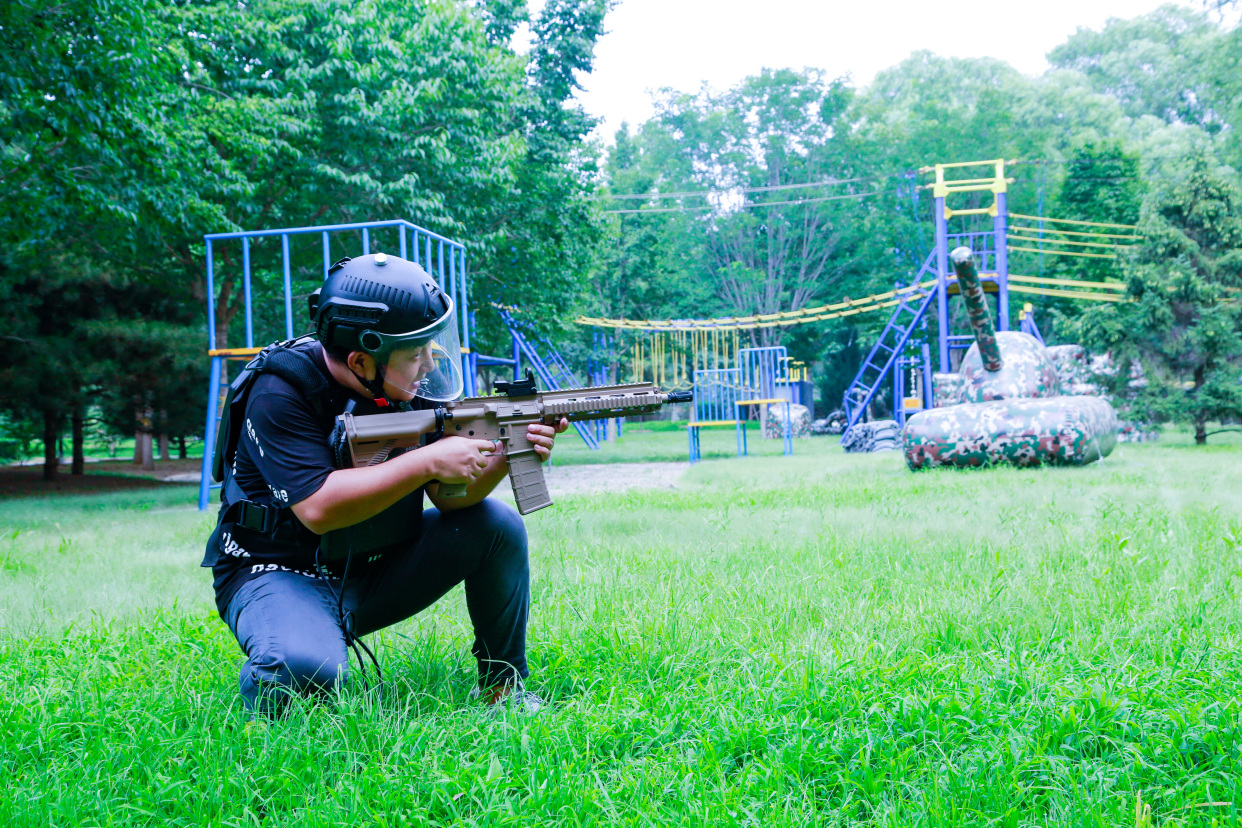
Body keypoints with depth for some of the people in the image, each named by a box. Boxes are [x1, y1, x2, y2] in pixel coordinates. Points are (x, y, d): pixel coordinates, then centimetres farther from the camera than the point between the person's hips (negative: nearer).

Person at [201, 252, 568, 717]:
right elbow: (319, 509, -32)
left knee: (498, 526, -9)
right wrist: (427, 462, -32)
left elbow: (451, 497, -7)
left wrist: (506, 455, -27)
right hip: (279, 574, -6)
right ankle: (265, 699, 1)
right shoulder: (281, 394, -22)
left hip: (376, 569, 6)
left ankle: (501, 684, 7)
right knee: (309, 666, -37)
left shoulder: (410, 384, -4)